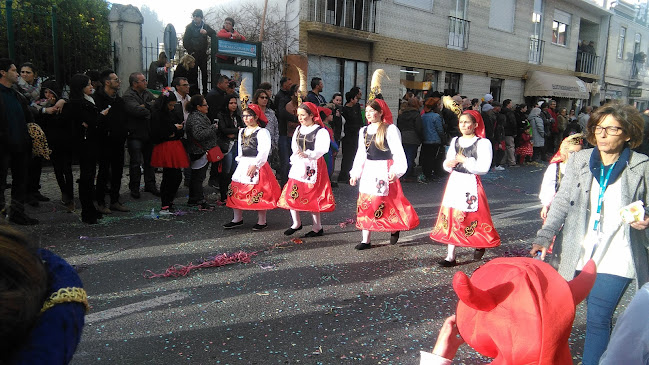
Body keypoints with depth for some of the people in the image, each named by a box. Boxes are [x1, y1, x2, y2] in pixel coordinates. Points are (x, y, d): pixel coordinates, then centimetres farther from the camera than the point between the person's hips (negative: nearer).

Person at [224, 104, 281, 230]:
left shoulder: (262, 132, -9)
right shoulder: (242, 131, 16)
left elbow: (264, 151, -16)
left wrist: (255, 165, -21)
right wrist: (240, 160, 15)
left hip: (257, 165, -8)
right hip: (243, 165, 8)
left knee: (258, 193, -7)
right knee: (236, 190, 6)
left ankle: (262, 221, 4)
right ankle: (237, 219, 18)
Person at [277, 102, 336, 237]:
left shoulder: (321, 131, -10)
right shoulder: (298, 129, 12)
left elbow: (322, 149, -22)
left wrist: (307, 154, -35)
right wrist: (295, 158, 5)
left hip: (313, 166, -6)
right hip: (298, 165, 7)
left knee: (312, 197, -2)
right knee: (291, 195, 3)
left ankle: (318, 227, 12)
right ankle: (296, 223, 20)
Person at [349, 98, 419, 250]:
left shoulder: (390, 129, -7)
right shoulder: (364, 131, 10)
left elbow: (398, 153, -11)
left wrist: (395, 171, -22)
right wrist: (355, 173, 11)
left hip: (385, 170, -6)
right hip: (368, 170, 6)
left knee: (386, 203, -3)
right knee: (365, 203, 5)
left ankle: (394, 229, 26)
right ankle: (366, 240, 13)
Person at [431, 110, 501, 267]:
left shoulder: (483, 143, -6)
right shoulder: (455, 141, 13)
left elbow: (483, 167, -16)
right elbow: (447, 163, 18)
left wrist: (465, 160, -15)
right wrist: (448, 164, -4)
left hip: (471, 184, -5)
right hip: (454, 182, 6)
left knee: (472, 218, -1)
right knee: (451, 218, 4)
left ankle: (480, 245, 30)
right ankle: (450, 256, 10)